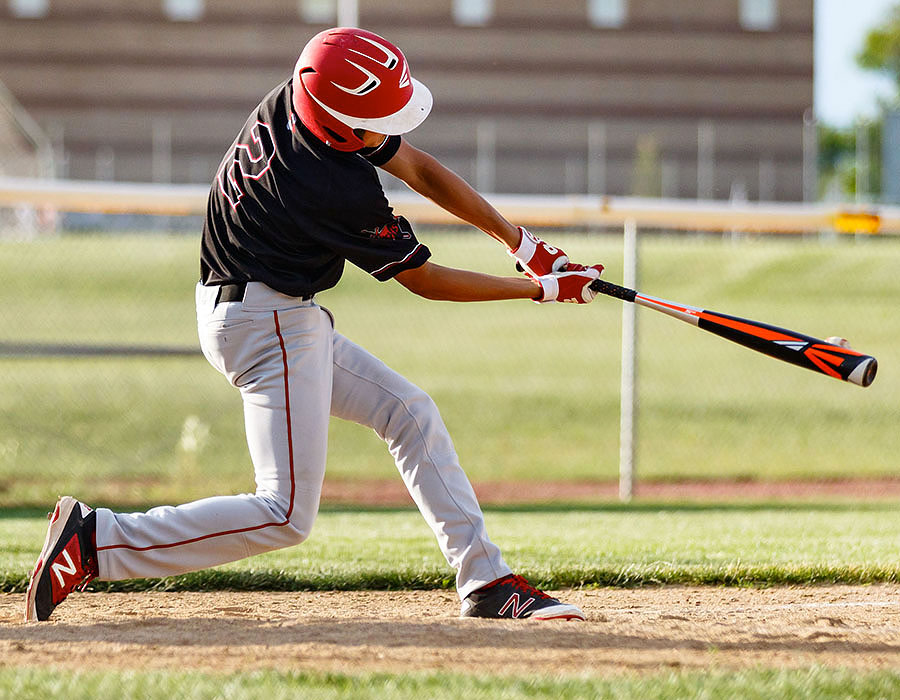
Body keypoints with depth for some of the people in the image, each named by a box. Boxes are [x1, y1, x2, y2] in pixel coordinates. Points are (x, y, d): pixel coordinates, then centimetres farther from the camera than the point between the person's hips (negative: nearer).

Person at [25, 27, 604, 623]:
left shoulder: (294, 99, -4)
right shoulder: (344, 194, -27)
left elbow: (421, 169, 5)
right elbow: (423, 279, -12)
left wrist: (525, 245, 5)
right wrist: (543, 289, -3)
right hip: (271, 326, -10)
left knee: (409, 413, 15)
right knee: (287, 514, -12)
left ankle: (486, 580, 17)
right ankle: (94, 540, -12)